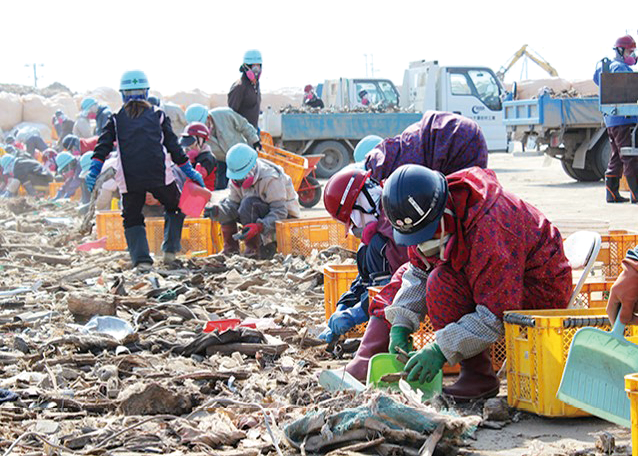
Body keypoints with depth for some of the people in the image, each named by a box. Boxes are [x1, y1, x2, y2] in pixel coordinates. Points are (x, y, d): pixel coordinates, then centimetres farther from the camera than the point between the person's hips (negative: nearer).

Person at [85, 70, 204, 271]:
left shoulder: (116, 119, 15)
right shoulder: (158, 115, 14)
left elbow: (104, 145, 3)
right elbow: (173, 145, 12)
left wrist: (94, 170, -2)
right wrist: (189, 171, 17)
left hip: (129, 179, 0)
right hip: (159, 175, 0)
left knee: (132, 217, 12)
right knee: (175, 207, 22)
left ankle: (141, 259, -5)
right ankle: (170, 249, 14)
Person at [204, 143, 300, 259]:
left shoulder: (270, 179, -28)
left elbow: (280, 212, -30)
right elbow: (233, 204, -6)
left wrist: (258, 227, -43)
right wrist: (217, 211, -28)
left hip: (286, 217, -8)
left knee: (249, 204, -32)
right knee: (225, 203, -2)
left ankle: (254, 249, -26)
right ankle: (231, 249, -2)